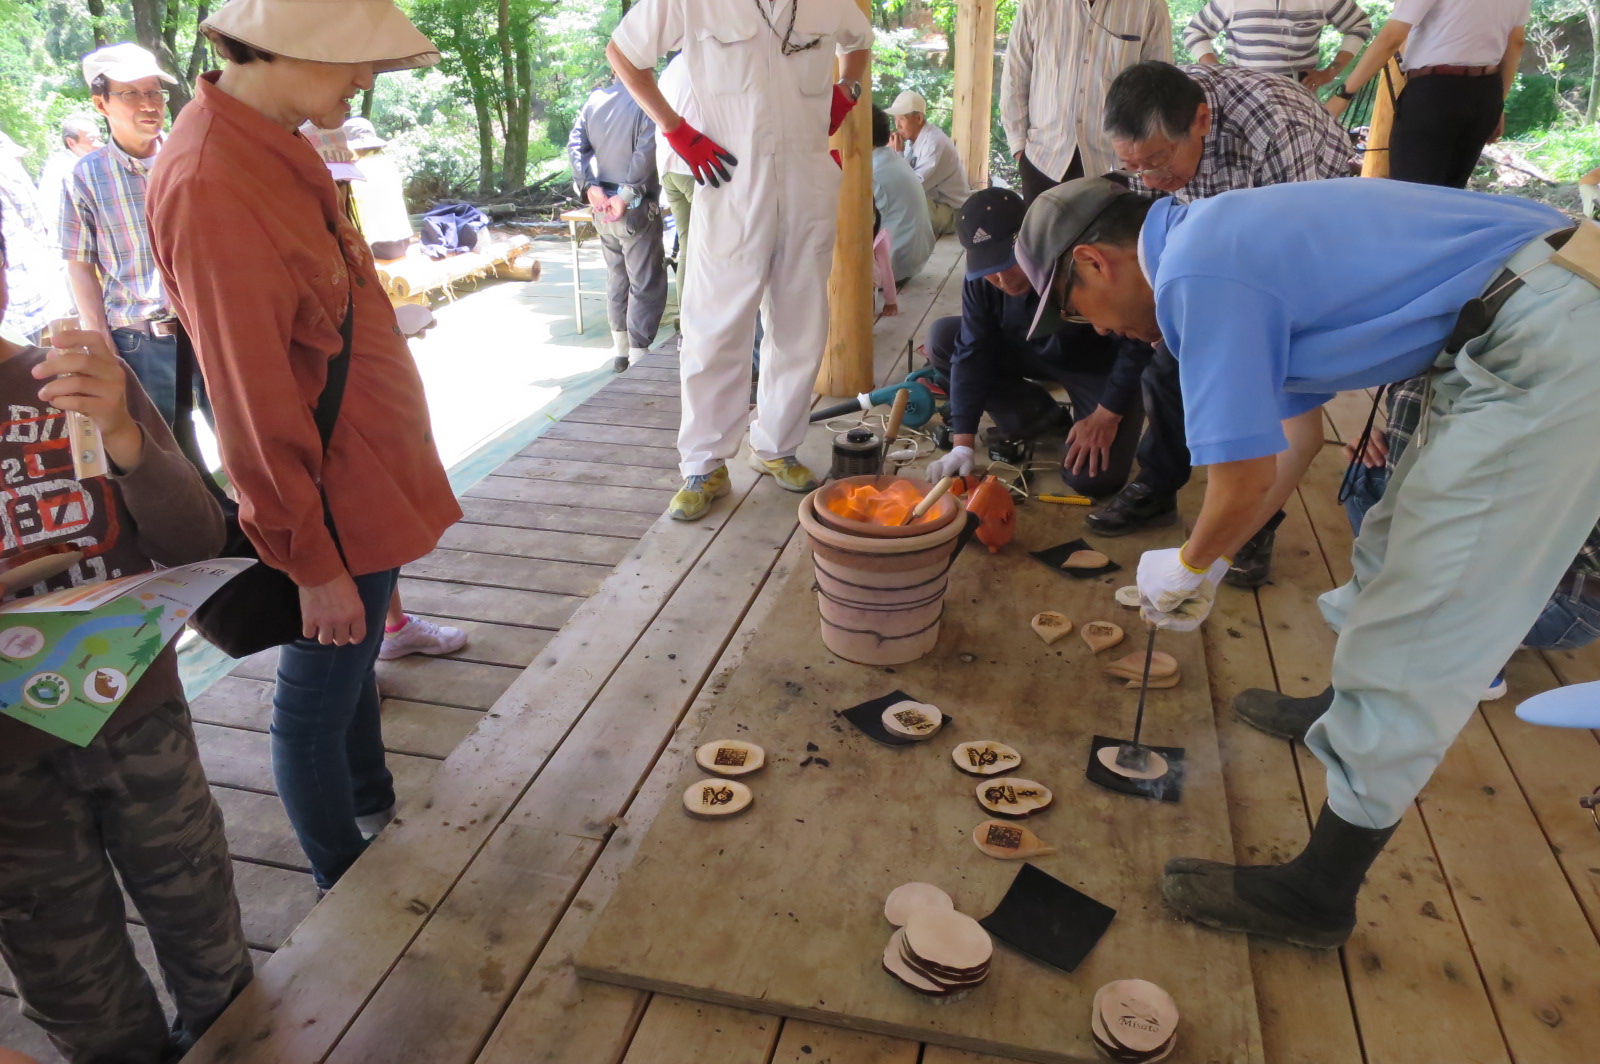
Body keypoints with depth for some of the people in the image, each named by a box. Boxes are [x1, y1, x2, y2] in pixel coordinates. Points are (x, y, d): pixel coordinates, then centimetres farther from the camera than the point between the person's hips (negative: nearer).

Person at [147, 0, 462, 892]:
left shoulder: (274, 149, 5)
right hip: (334, 507, -9)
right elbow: (254, 407, -23)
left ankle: (378, 813, 48)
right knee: (319, 701, 10)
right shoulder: (213, 186, -24)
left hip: (370, 475, 9)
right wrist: (314, 563, -17)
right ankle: (346, 886, 31)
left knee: (356, 662, 25)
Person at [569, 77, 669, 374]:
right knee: (647, 284, 0)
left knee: (617, 276, 19)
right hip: (636, 209, -7)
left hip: (602, 206, 7)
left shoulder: (595, 98, 6)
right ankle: (639, 359, -2)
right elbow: (646, 154, -23)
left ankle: (622, 351, 27)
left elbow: (575, 145, 1)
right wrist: (626, 197, -19)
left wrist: (590, 186, -5)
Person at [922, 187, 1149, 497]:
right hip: (1036, 352, 6)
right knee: (941, 339, -12)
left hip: (1104, 366, -5)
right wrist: (962, 445, -23)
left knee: (1091, 480, -25)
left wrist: (1107, 416, -25)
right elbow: (971, 353, -17)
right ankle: (1042, 418, 0)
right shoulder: (981, 278, -18)